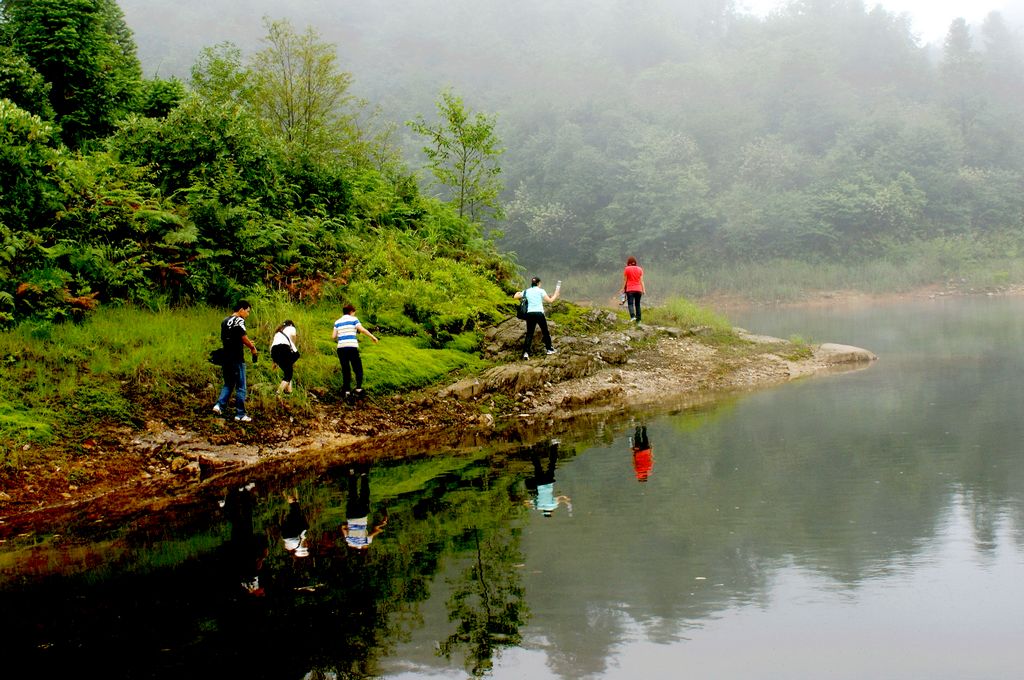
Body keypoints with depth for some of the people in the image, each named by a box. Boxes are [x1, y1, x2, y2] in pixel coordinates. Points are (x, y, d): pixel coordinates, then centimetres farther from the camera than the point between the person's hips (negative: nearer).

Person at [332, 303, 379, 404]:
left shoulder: (337, 322, 15)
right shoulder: (353, 319, 3)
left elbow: (333, 336, 9)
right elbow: (362, 329, -10)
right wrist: (372, 336, -2)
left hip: (341, 348, 4)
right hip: (352, 347, -4)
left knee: (345, 371, 9)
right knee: (358, 369, 9)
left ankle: (347, 392, 0)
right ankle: (358, 389, -2)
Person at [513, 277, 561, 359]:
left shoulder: (526, 291, 9)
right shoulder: (540, 291, 0)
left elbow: (515, 297, 13)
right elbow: (550, 300, -5)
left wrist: (518, 293, 36)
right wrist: (556, 294, 9)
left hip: (529, 314, 3)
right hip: (539, 313, -3)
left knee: (529, 334, 3)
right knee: (545, 331, 16)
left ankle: (526, 352, -10)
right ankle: (549, 349, 27)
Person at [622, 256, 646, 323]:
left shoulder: (627, 269, 0)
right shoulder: (640, 269, 10)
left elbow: (625, 280, 0)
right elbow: (641, 280, 7)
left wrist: (623, 288, 6)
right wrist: (643, 289, 8)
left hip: (630, 289, -3)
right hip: (638, 289, 3)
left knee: (630, 303, -7)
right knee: (637, 304, 10)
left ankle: (632, 316, -29)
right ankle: (638, 319, 7)